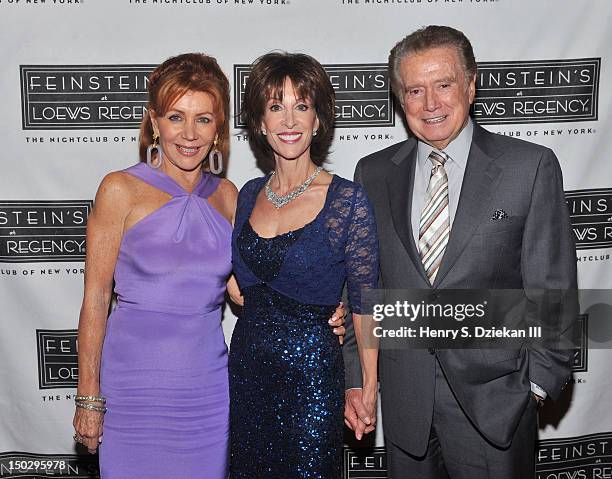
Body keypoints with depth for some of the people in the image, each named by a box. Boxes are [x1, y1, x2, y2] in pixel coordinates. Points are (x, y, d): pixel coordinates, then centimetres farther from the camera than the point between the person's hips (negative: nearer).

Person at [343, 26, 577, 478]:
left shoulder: (531, 166, -6)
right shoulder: (374, 173, 3)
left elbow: (552, 287, -4)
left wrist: (540, 381, -4)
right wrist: (355, 378, 4)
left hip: (494, 395, -2)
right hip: (405, 399, 3)